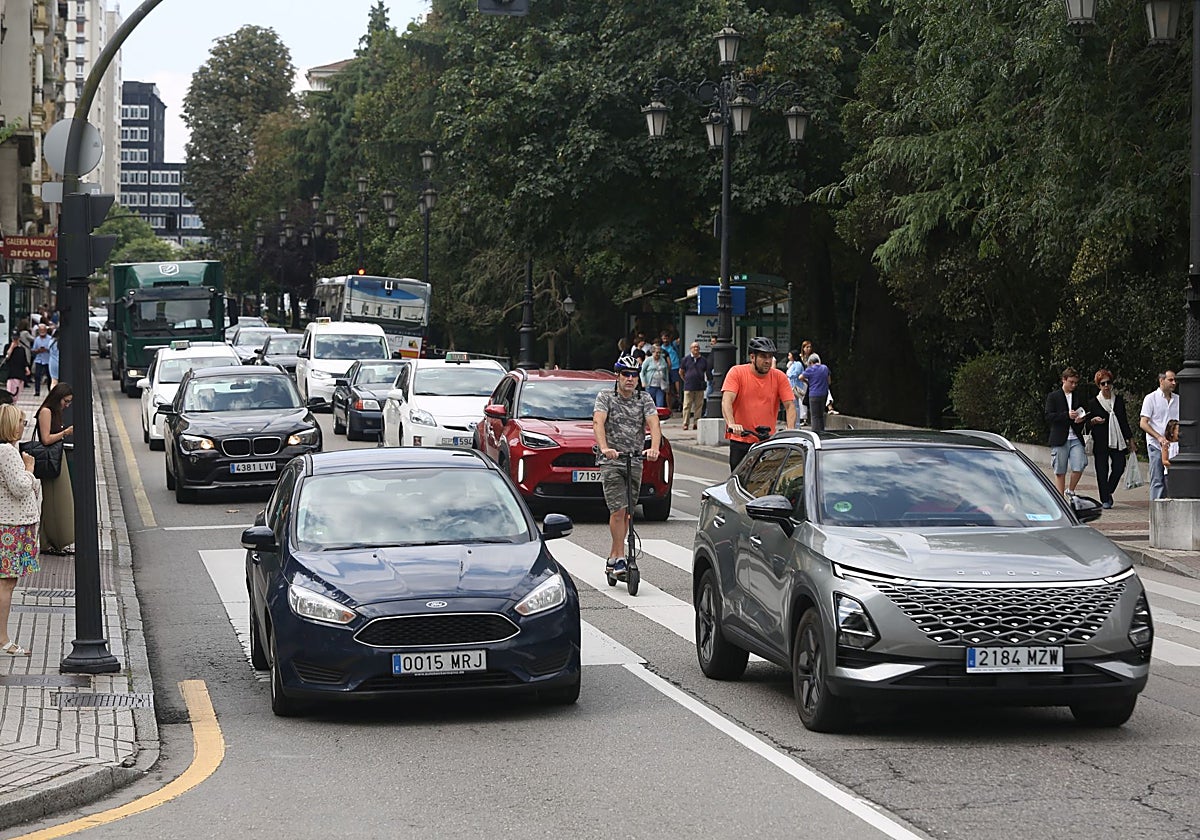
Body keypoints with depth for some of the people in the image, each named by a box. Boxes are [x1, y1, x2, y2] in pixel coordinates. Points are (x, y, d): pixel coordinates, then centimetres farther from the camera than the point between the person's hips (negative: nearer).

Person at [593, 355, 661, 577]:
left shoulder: (644, 400, 7)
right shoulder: (605, 397, 0)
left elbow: (654, 424, -8)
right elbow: (598, 423, -17)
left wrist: (654, 448, -29)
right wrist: (604, 448, -36)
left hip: (635, 461, 4)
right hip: (611, 461, -4)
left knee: (627, 514, 7)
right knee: (618, 510, -14)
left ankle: (612, 560, 17)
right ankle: (619, 559, -10)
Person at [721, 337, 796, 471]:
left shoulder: (779, 377, 3)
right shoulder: (737, 373, -3)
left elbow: (790, 405, -2)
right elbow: (727, 400, -15)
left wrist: (790, 429, -21)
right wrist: (732, 424, -33)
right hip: (740, 441, -1)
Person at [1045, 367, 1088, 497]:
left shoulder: (1078, 397, 16)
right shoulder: (1053, 396, 4)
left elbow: (1084, 415, 25)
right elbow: (1048, 417, -6)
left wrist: (1081, 419, 0)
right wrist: (1067, 415, -17)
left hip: (1076, 438, 3)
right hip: (1059, 439, -3)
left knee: (1079, 467, -12)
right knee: (1060, 472, 1)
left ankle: (1070, 491, 12)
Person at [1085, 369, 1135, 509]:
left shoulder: (1119, 399, 11)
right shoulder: (1093, 403, 3)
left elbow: (1124, 420, 17)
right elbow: (1088, 424, 7)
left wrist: (1130, 438, 16)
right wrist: (1094, 421, -15)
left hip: (1117, 440, 3)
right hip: (1100, 441, -3)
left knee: (1119, 467, -5)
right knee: (1102, 470, -3)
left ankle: (1108, 492, 18)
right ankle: (1105, 500, 4)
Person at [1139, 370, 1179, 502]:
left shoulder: (1178, 399, 13)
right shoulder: (1151, 398, 0)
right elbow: (1143, 423, -5)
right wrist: (1159, 437, -16)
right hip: (1156, 446, -4)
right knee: (1157, 480, -4)